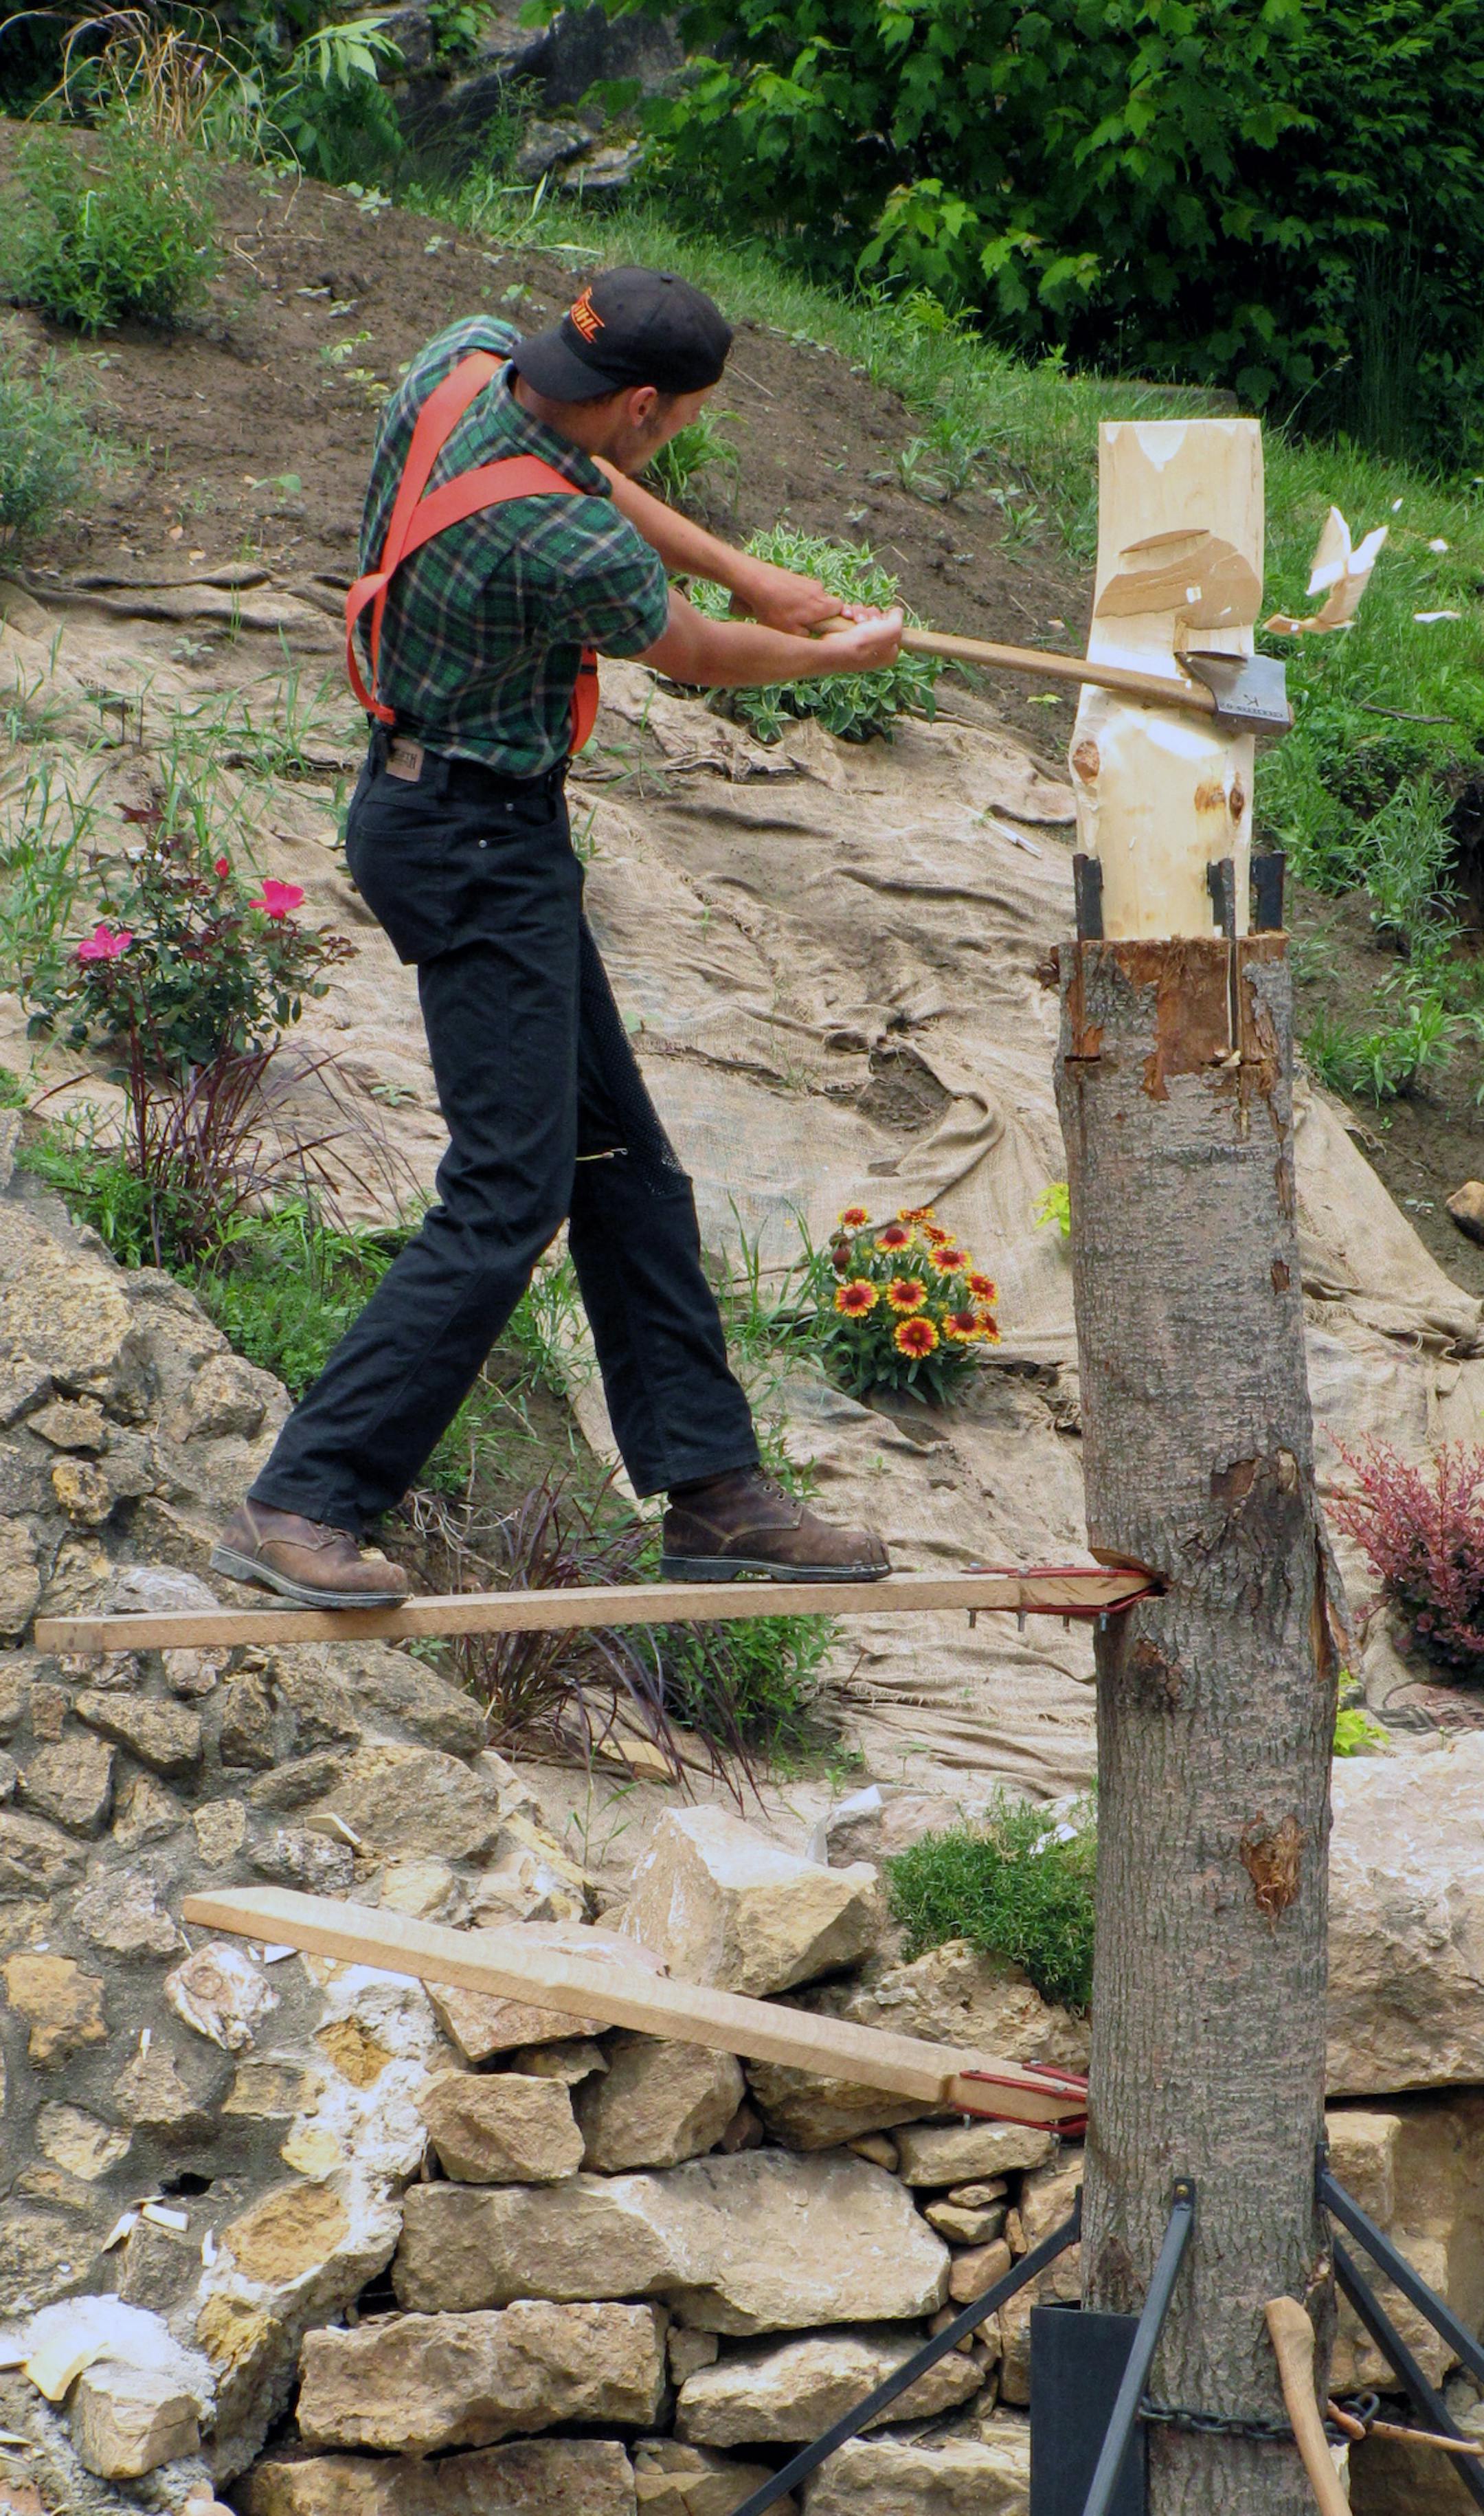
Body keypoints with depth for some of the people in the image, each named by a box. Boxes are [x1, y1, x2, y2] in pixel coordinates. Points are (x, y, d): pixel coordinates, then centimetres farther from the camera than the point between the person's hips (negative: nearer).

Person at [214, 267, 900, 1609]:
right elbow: (698, 655, -5)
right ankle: (300, 1506, -15)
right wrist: (842, 653, 15)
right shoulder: (570, 548, -26)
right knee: (509, 1194, -12)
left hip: (425, 802, 10)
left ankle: (711, 1486, 18)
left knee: (626, 1165, 13)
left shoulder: (464, 362, -4)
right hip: (479, 848, -10)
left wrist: (745, 571, 18)